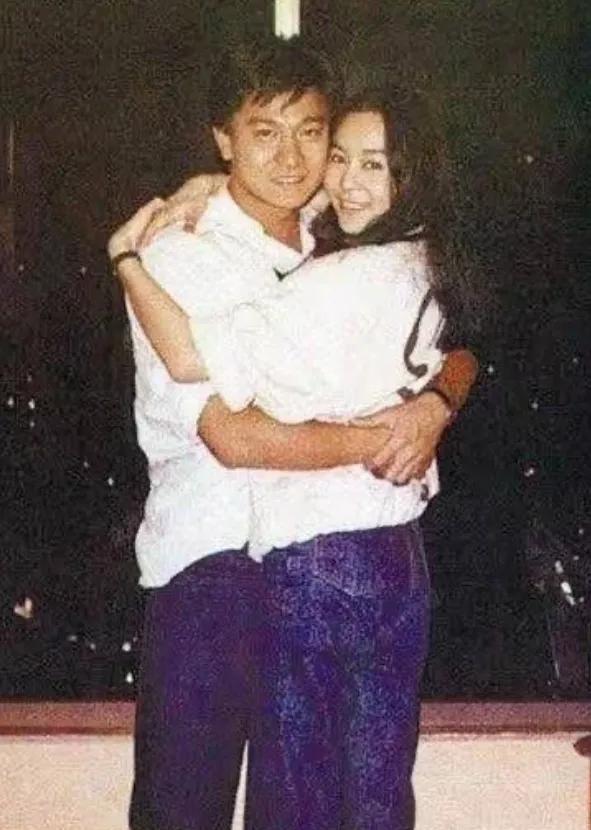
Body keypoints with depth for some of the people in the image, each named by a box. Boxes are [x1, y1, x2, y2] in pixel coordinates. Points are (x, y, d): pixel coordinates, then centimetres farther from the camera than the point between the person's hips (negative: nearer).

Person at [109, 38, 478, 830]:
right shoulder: (180, 257, -11)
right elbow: (233, 436, -20)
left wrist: (434, 404, -17)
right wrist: (379, 438, -15)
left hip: (315, 556, 5)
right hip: (212, 560, -5)